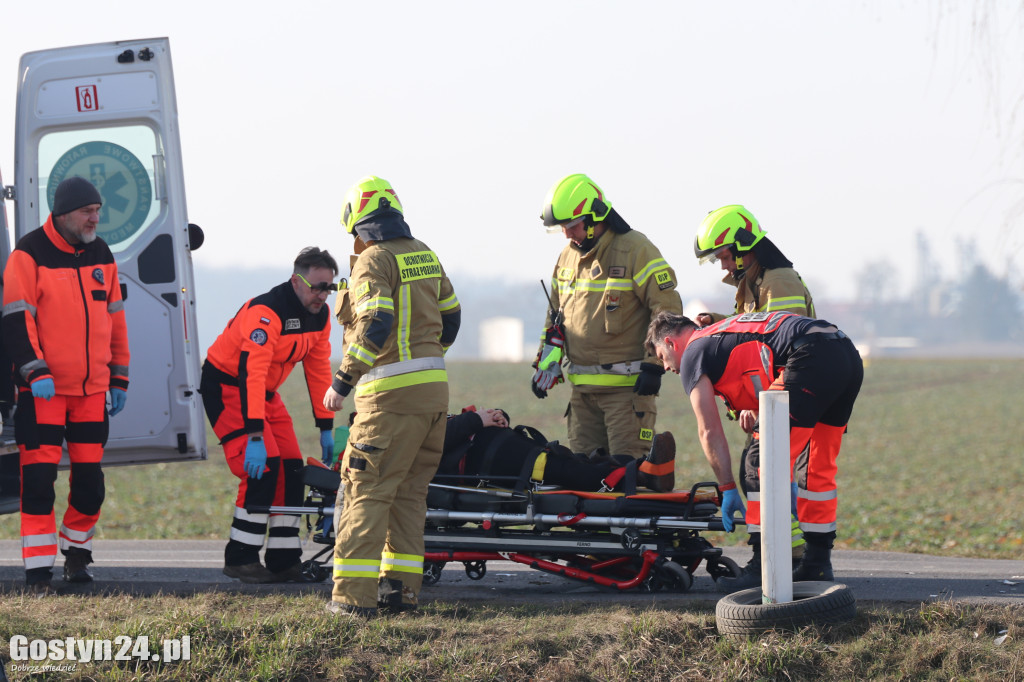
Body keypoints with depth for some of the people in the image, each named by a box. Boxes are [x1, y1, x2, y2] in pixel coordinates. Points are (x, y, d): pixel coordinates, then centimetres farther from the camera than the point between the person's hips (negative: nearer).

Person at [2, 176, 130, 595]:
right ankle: (39, 570, -4)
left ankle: (77, 552, 24)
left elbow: (115, 319, 18)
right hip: (44, 388, -5)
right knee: (39, 477, -8)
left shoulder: (101, 255, 11)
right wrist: (35, 371, -20)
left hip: (92, 388, 5)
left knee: (90, 477, 4)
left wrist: (119, 378, 17)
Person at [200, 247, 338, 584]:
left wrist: (326, 428, 6)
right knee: (263, 466, -20)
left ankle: (284, 561, 7)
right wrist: (255, 435, -41)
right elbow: (251, 373, -36)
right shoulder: (265, 312, -30)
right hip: (226, 386, -9)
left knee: (291, 468, 1)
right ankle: (240, 558, -13)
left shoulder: (319, 315, -3)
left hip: (265, 392, 9)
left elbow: (319, 370, 7)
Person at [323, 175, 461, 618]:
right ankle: (401, 588, 12)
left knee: (368, 489, -6)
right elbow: (450, 316, 24)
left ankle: (355, 595, -10)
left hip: (392, 395, -8)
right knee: (409, 492, 13)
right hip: (435, 389, 8)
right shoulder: (424, 255, 16)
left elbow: (374, 328, -20)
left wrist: (342, 381, -15)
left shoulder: (374, 260, -8)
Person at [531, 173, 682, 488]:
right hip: (582, 387, 7)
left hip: (627, 385, -7)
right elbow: (556, 315, 26)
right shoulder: (567, 257, 15)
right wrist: (547, 359, 13)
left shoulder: (635, 250, -7)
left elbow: (667, 309, -9)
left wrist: (654, 366, -14)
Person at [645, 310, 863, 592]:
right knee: (819, 467, 17)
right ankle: (818, 563, 21)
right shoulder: (722, 333, 37)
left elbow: (710, 432, 9)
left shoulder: (693, 354, 12)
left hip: (813, 358, -9)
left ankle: (763, 565, -6)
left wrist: (728, 490, 16)